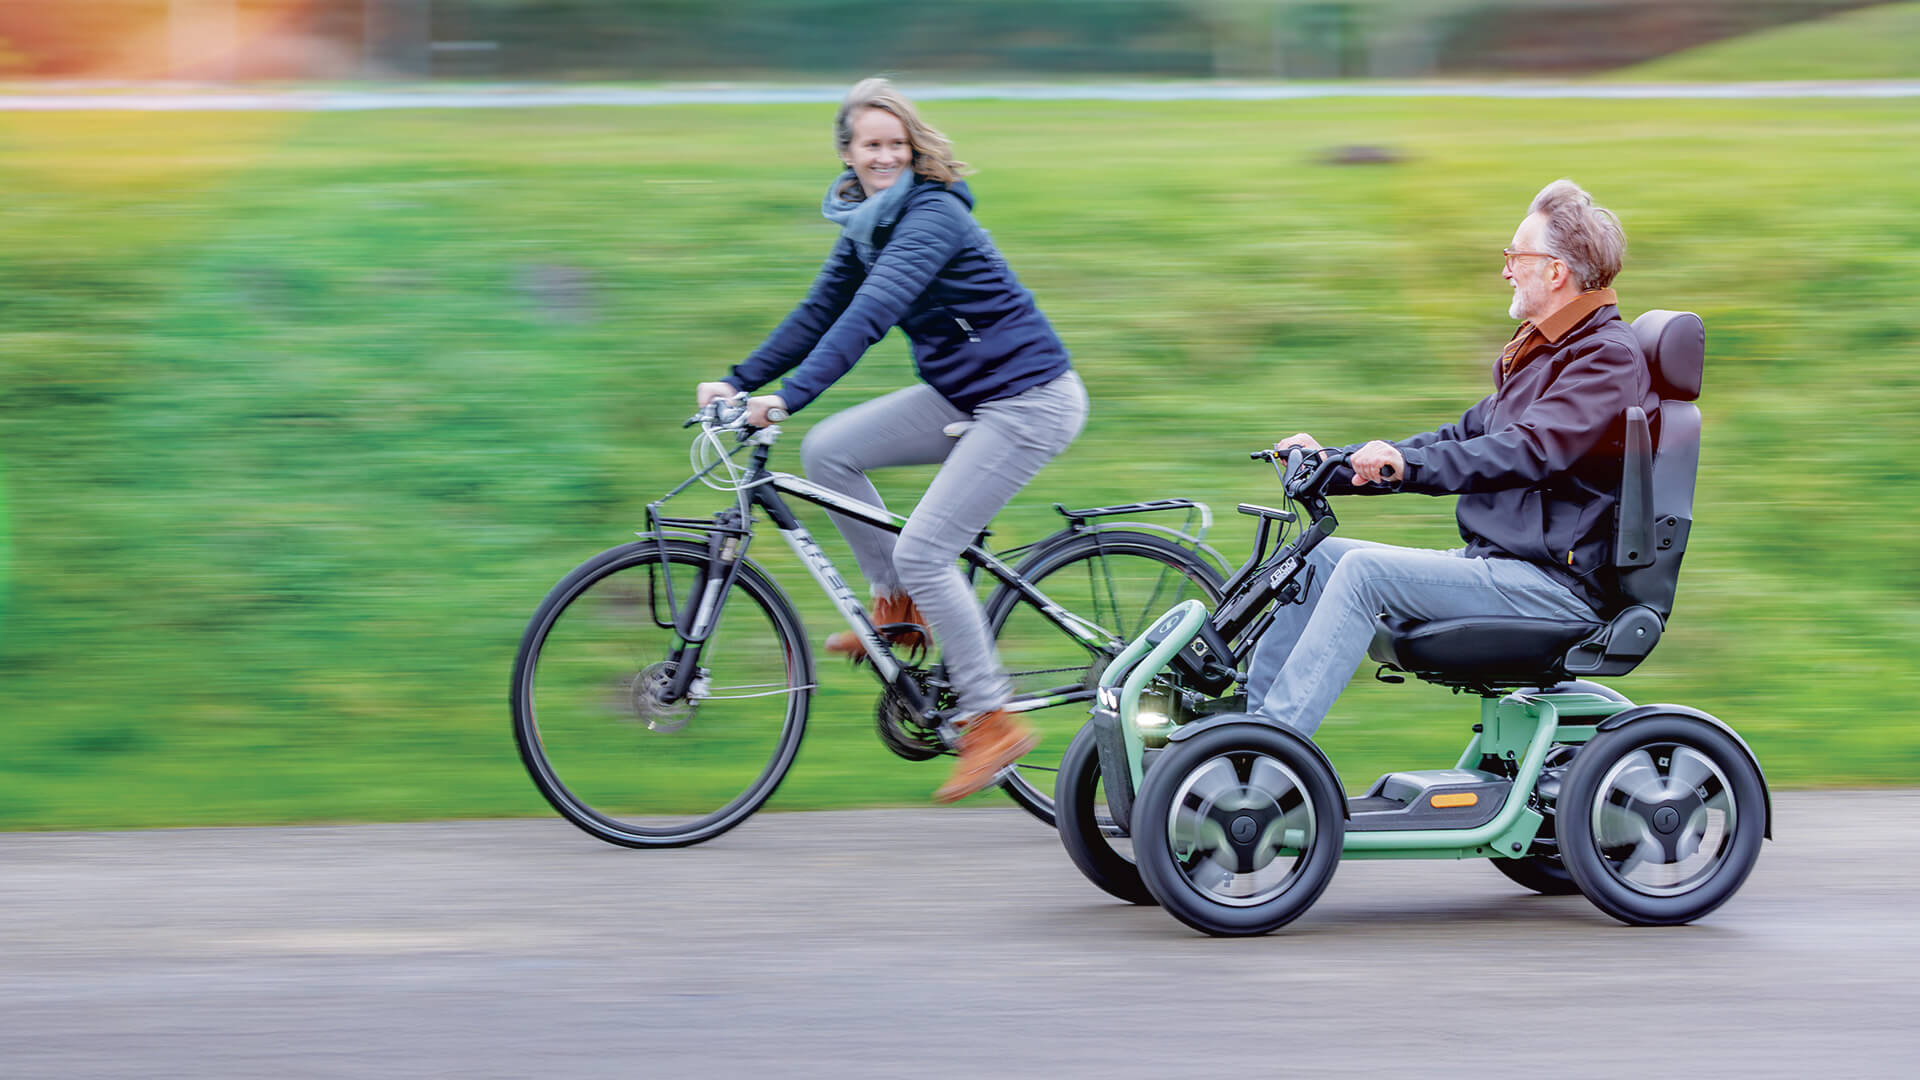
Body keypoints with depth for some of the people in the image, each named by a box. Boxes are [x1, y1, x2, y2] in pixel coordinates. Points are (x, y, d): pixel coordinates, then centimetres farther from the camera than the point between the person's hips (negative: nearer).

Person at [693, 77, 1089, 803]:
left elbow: (870, 313, -31)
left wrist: (788, 396, -38)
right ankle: (898, 607, 11)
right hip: (962, 395, 9)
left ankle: (991, 721, -4)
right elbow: (820, 312, 12)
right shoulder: (865, 224, 8)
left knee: (923, 552, -15)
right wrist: (739, 382, 3)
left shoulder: (932, 216, -20)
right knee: (827, 450, -2)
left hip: (1029, 400, -9)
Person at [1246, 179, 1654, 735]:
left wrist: (1407, 464, -35)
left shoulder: (1608, 356, -12)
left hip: (1558, 584, -10)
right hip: (1500, 562, 10)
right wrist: (1334, 465, 11)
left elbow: (1529, 451, -26)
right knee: (1320, 556, 3)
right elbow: (1464, 438, 21)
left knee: (1364, 570, -23)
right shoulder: (1540, 351, 22)